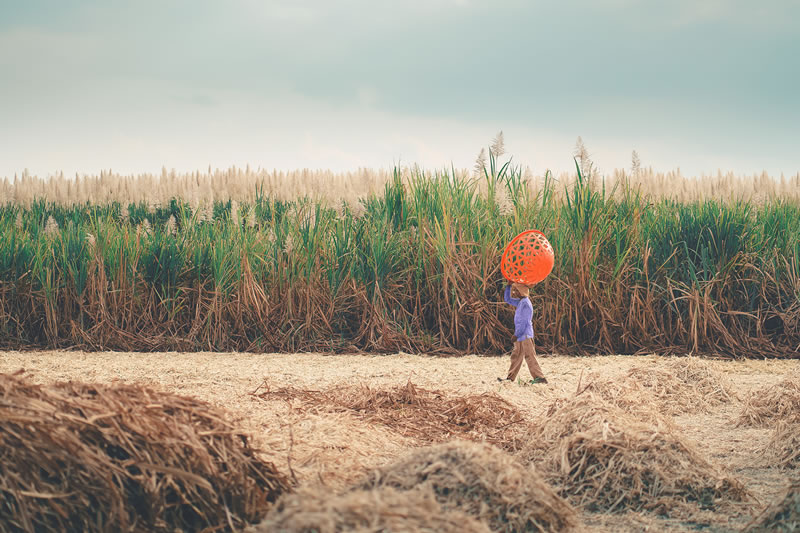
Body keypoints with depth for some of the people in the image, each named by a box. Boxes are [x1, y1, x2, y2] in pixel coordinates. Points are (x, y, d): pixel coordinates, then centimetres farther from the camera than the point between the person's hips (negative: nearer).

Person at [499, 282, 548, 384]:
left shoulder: (526, 303, -15)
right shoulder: (520, 302, 14)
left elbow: (524, 322, -19)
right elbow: (508, 299, 29)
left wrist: (516, 335, -18)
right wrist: (509, 286, 18)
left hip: (525, 336, -10)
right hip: (521, 336, 10)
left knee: (530, 357, -12)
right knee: (516, 357, 12)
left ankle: (540, 377, -14)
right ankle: (510, 378, 17)